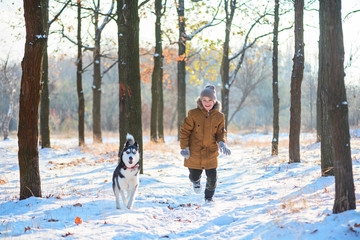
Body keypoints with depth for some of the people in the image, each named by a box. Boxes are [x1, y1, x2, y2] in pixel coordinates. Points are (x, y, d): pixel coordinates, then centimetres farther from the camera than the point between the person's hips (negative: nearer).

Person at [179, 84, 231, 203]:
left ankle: (209, 196, 27)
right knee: (194, 176, 8)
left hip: (211, 153, 1)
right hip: (194, 153, -1)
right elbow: (184, 130, -3)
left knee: (212, 177, -2)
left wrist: (222, 143, -15)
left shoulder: (219, 116, 0)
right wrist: (184, 147, -9)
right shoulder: (193, 114, -8)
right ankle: (196, 182, 48)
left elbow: (221, 133, 7)